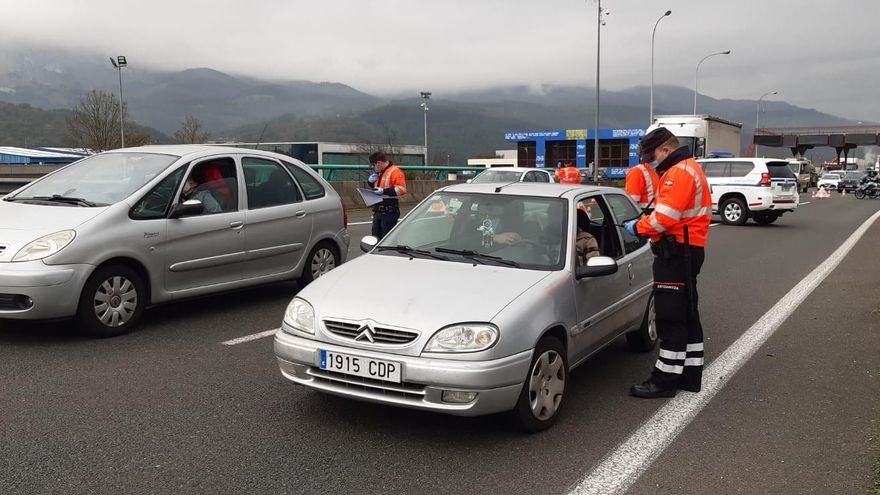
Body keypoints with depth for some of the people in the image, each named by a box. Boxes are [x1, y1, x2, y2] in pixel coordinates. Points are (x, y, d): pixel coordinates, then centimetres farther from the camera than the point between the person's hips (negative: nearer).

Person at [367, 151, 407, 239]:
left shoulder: (395, 171, -10)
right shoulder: (379, 173, 19)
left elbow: (401, 189, -22)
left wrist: (384, 191, -25)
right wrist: (371, 182, 11)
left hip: (389, 211, -9)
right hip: (378, 211, 9)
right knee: (376, 237, 14)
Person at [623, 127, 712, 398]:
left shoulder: (679, 172, -15)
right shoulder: (688, 169, 20)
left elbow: (665, 217, -22)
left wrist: (638, 227, -7)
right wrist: (645, 223, 5)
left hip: (676, 253, -11)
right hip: (688, 251, 11)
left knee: (671, 318, -7)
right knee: (686, 315, 14)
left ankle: (665, 379, -3)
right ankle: (690, 376, 22)